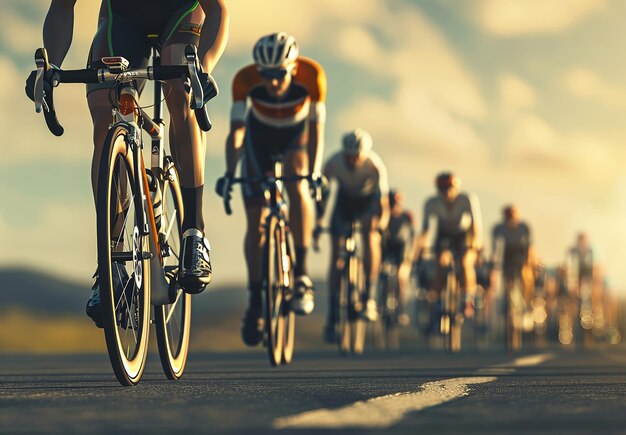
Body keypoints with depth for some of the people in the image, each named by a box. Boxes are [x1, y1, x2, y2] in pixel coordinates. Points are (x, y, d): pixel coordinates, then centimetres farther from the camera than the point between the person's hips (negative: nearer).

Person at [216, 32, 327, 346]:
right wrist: (229, 173, -44)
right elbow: (236, 131, -31)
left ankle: (302, 276, -24)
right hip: (260, 135, 1)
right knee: (256, 224, -5)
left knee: (297, 186, -32)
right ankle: (255, 302, 8)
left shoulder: (311, 74, -33)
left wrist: (314, 173, -41)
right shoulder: (245, 79, -32)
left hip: (296, 133, -1)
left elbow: (316, 129, -30)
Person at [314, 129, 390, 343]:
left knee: (371, 237, -28)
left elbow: (383, 200, -35)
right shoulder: (334, 163, -29)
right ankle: (332, 315, -2)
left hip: (369, 199, -1)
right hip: (345, 199, 1)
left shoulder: (375, 165, -32)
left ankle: (370, 299, -24)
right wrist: (318, 222, -31)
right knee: (337, 253, -7)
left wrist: (382, 222, -52)